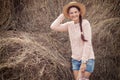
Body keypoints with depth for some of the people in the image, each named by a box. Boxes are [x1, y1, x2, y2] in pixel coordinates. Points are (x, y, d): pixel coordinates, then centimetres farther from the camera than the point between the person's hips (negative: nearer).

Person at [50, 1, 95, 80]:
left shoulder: (85, 23, -14)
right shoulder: (69, 25, 4)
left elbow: (87, 43, -18)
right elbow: (54, 27, -5)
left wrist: (84, 62, -20)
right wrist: (63, 14, -4)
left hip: (87, 59, -6)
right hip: (75, 59, 6)